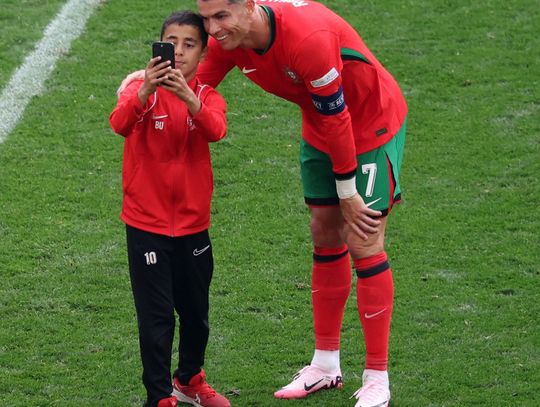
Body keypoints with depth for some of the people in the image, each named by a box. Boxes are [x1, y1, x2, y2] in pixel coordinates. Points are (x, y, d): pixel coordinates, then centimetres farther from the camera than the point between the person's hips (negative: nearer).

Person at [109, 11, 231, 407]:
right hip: (147, 225, -3)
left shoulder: (208, 96, -2)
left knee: (196, 311, 17)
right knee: (156, 317, -3)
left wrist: (188, 98, -43)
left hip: (193, 223, 3)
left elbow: (216, 130, -25)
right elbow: (119, 123, -29)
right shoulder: (142, 91, -7)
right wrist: (144, 91, -47)